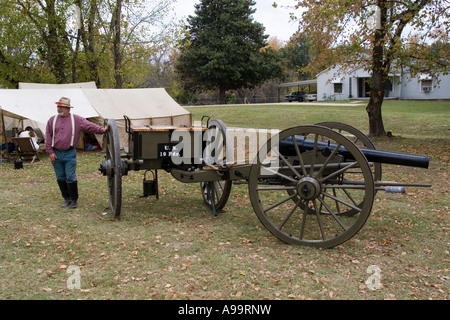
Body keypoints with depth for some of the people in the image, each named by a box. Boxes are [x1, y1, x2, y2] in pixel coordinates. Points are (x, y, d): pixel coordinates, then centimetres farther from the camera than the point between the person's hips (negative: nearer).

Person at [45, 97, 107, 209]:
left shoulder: (76, 119, 0)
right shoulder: (52, 120, 6)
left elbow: (89, 126, -7)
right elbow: (48, 137, 5)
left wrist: (102, 130, -22)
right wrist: (50, 152, -1)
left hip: (70, 154, -3)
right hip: (56, 154, 3)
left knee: (71, 178, -5)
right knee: (60, 178, 10)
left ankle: (74, 200, 9)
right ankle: (67, 198, 22)